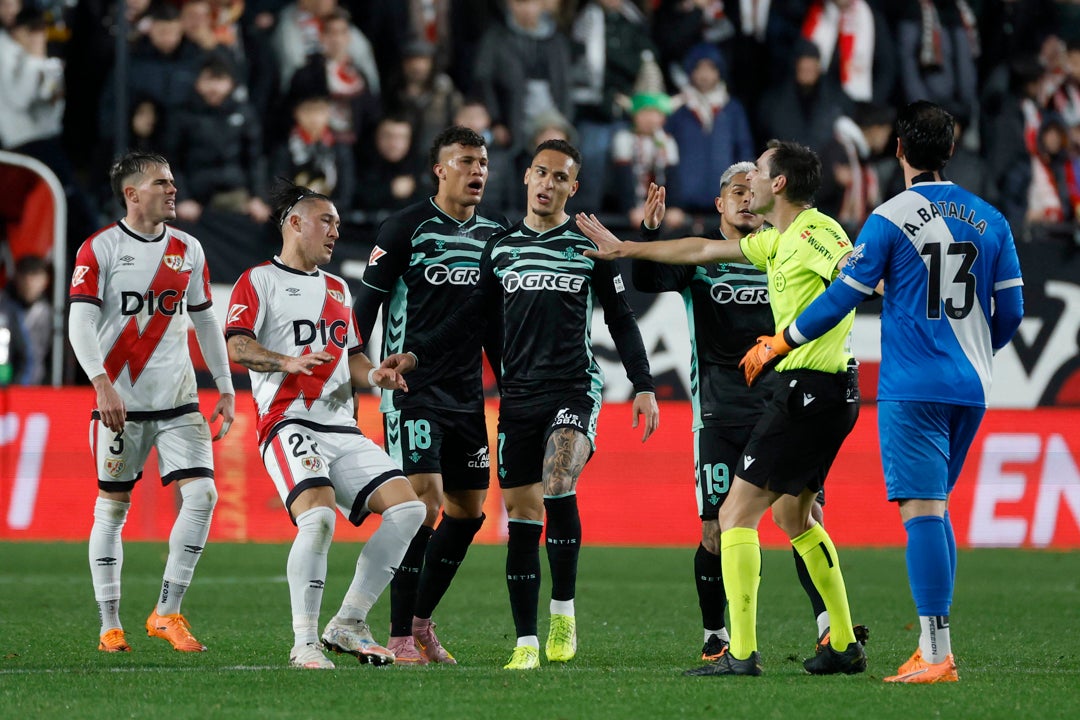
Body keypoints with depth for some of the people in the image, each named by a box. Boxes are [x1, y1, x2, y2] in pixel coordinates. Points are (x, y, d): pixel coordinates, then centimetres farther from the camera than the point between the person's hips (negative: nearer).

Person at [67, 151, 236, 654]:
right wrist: (103, 384, -24)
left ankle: (167, 613, -2)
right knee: (112, 506, 1)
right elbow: (80, 324, -12)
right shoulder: (100, 249, -5)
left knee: (201, 494, -10)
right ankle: (110, 625, 9)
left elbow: (205, 321, 18)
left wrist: (225, 387, 13)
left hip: (179, 402, 4)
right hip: (121, 402, -4)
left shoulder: (188, 250, 10)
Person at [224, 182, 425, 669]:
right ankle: (304, 643, -20)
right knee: (318, 517, -29)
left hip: (342, 428, 8)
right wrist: (289, 362, -25)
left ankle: (348, 624, 1)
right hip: (290, 423, -8)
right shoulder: (260, 280, 4)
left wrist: (373, 375, 9)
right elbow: (237, 346, -9)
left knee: (408, 508, -5)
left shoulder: (338, 290, 27)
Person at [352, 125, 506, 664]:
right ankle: (400, 638, -9)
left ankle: (421, 621, 21)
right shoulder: (406, 228, -6)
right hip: (413, 390, -7)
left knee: (468, 510, 7)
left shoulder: (494, 235, 10)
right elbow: (366, 304, -4)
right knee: (426, 500, -15)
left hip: (467, 393, 7)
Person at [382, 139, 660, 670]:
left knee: (557, 486, -27)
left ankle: (563, 609, -13)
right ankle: (526, 642, 5)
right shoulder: (501, 247, 12)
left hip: (574, 389, -3)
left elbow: (620, 321, 7)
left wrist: (643, 386, 0)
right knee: (521, 517, 1)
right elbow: (472, 316, 16)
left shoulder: (592, 246, 4)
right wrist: (417, 356, 6)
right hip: (518, 395, 3)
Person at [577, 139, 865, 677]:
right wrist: (623, 248, 33)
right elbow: (703, 250, 27)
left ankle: (742, 654, -11)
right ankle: (845, 645, 23)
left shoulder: (815, 231, -13)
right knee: (791, 514, 22)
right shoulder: (778, 241, 17)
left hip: (810, 388, -10)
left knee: (737, 513, -7)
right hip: (832, 391, 10)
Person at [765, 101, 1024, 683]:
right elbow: (1011, 310, 10)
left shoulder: (891, 220, -7)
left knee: (922, 510, -9)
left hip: (912, 389, -6)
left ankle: (937, 655, -17)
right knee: (935, 506, 17)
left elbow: (843, 297, -5)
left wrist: (778, 342, 9)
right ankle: (934, 646, 15)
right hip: (971, 390, 6)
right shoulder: (989, 220, 8)